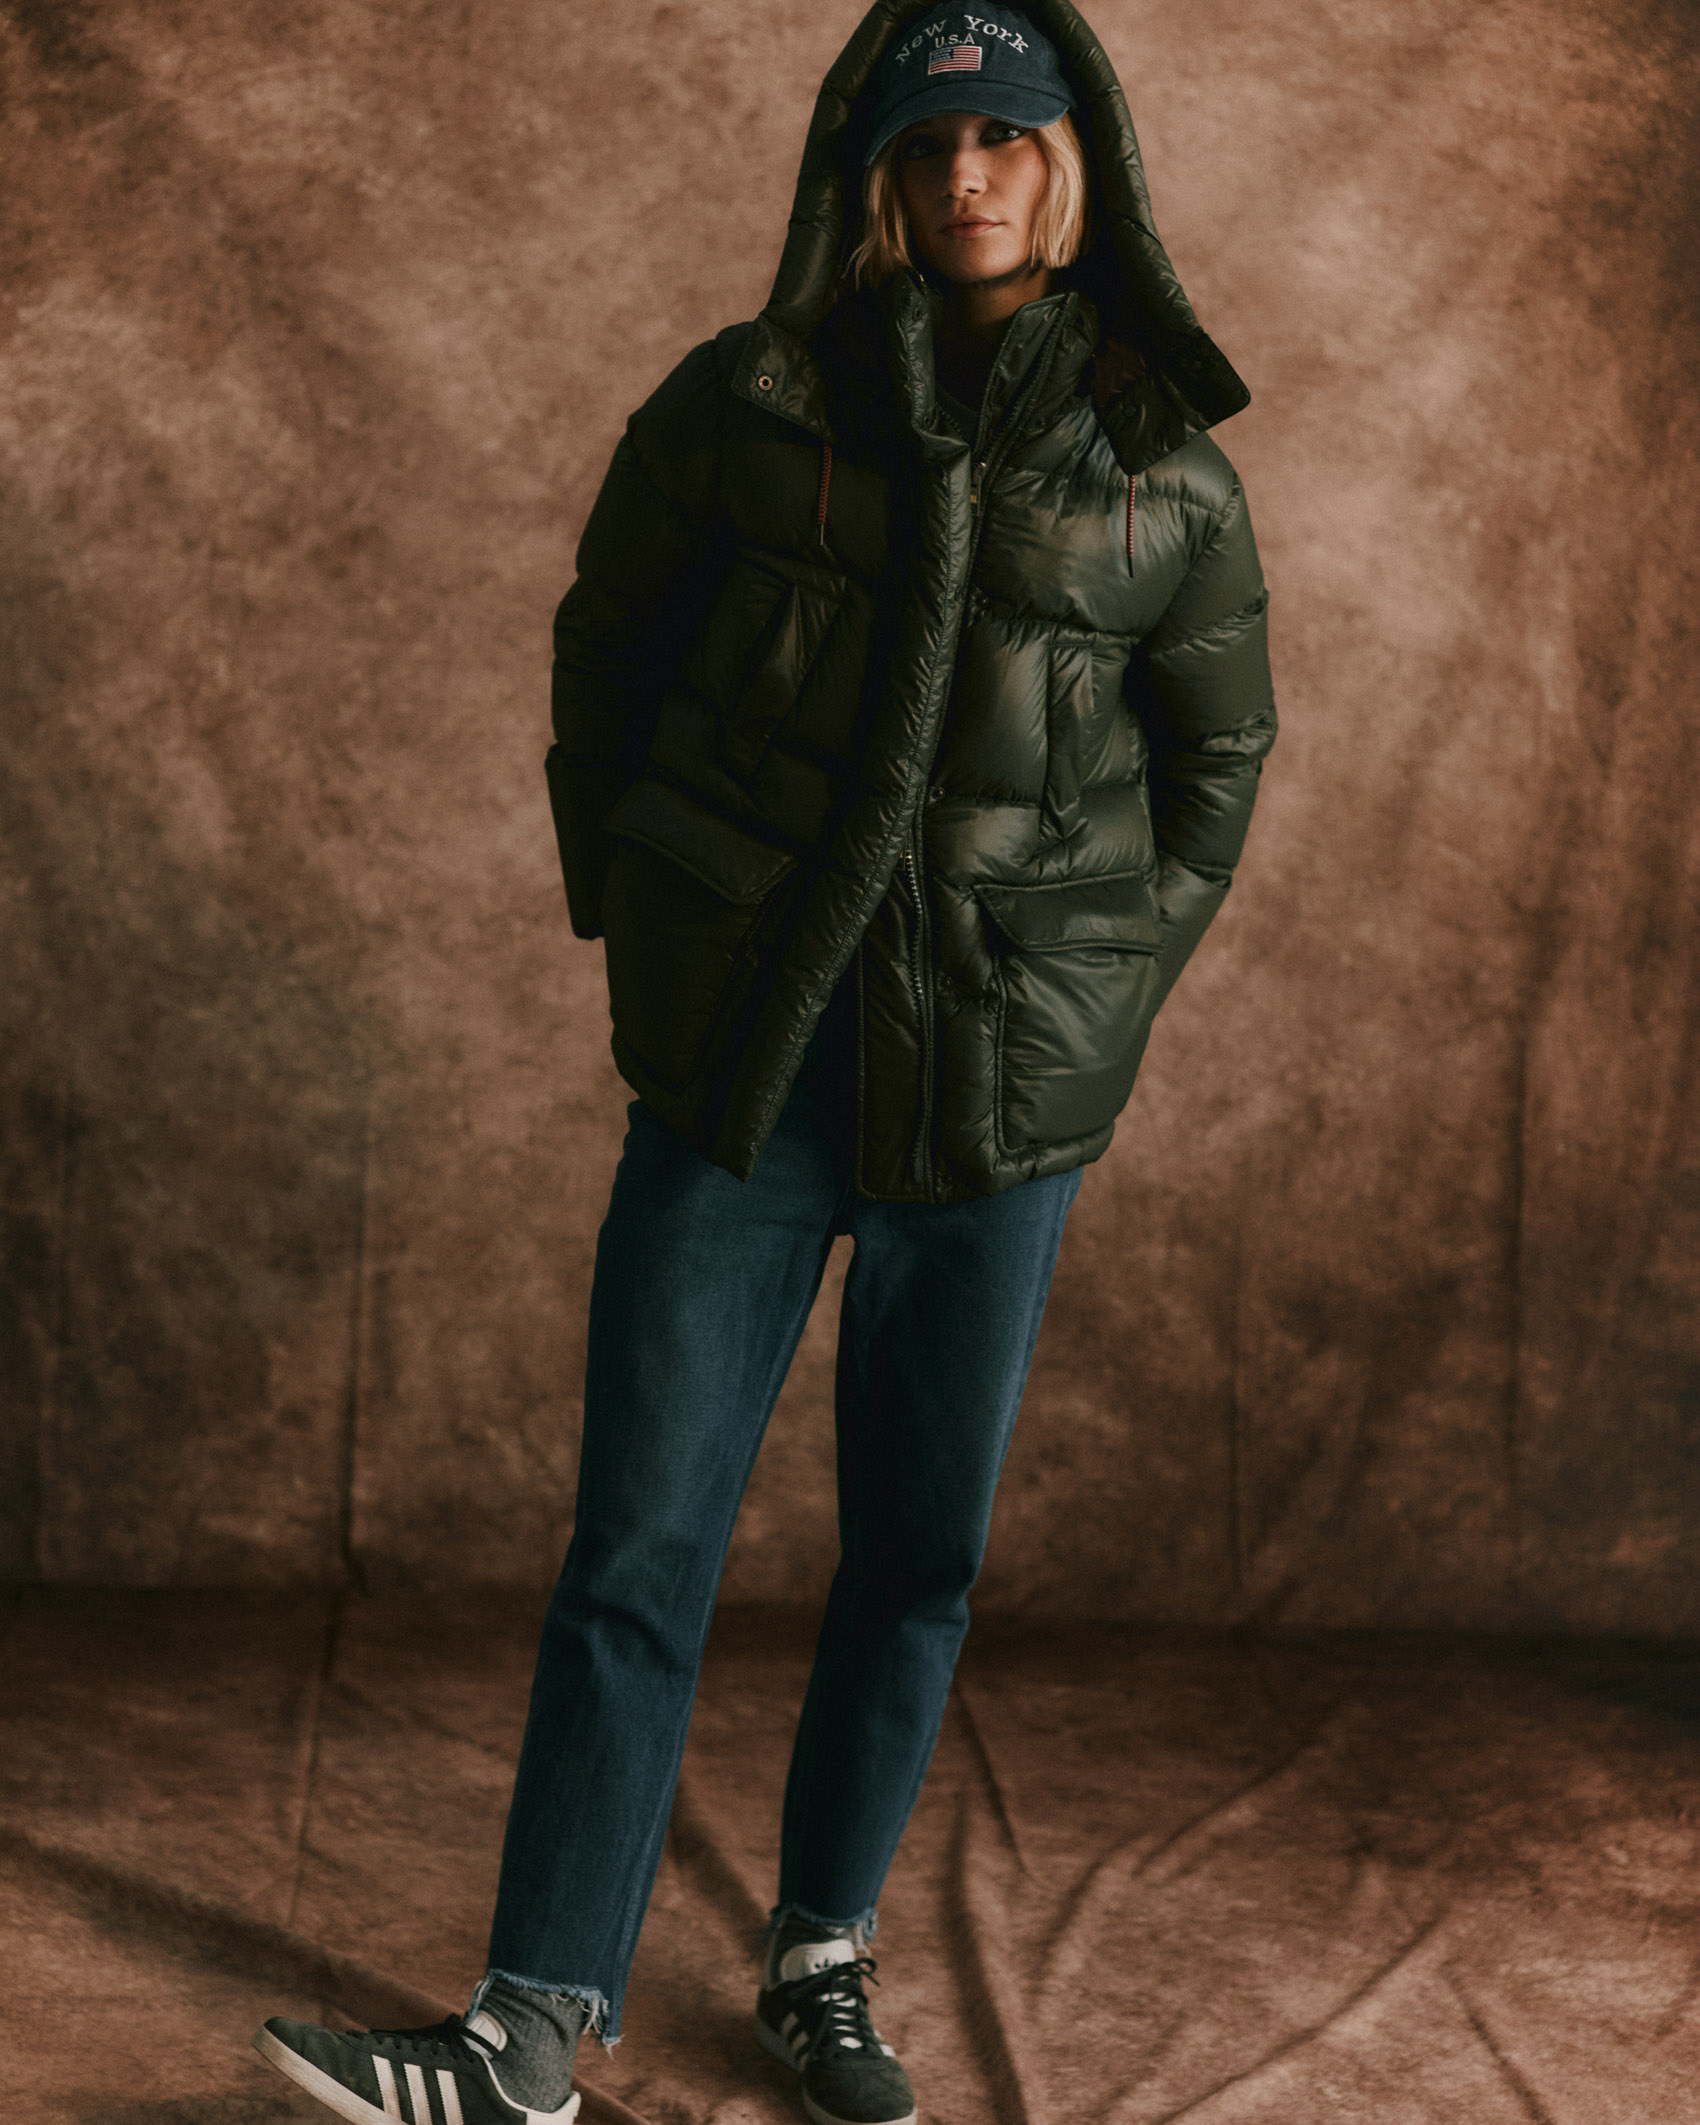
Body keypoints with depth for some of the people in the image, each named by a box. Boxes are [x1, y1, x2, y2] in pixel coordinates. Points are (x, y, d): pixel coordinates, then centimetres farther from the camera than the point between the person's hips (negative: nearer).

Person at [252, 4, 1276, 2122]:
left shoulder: (1168, 477, -1)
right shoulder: (742, 406, -2)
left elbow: (1215, 753, 13)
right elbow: (607, 640, 13)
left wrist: (1098, 1008, 9)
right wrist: (624, 906, 12)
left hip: (997, 1112, 1)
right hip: (744, 1075, 0)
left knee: (918, 1555, 10)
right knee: (637, 1549, -2)